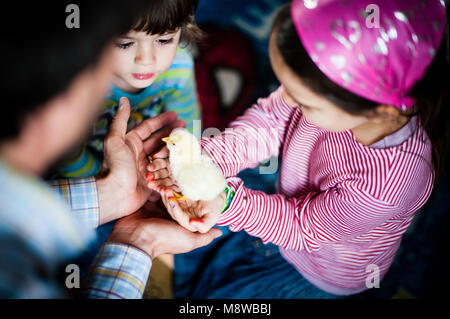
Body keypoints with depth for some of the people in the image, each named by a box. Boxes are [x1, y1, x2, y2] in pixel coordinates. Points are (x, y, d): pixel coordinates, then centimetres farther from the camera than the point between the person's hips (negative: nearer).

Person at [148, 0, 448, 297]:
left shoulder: (386, 185, -46)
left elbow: (302, 227, -28)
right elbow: (269, 121, -15)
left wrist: (227, 201, -40)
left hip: (323, 276, -4)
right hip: (294, 209, 5)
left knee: (209, 292, 9)